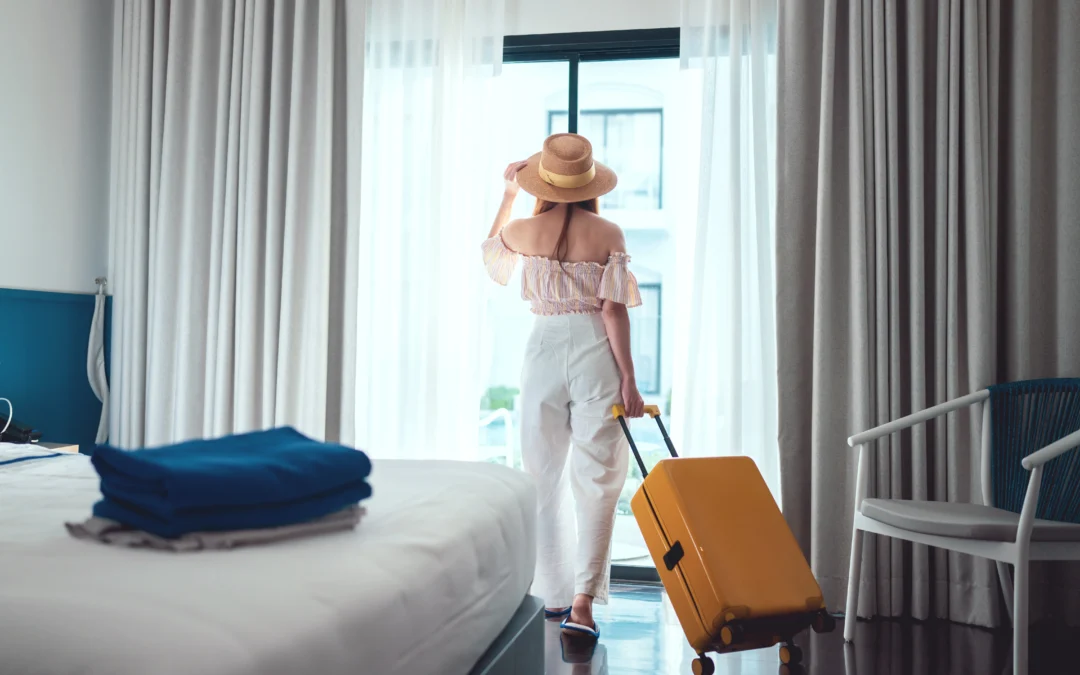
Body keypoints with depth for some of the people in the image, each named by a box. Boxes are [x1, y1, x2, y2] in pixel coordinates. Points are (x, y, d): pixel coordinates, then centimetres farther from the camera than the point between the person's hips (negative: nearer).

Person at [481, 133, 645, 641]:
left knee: (543, 476, 12)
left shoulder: (526, 231, 2)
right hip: (595, 352, -2)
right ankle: (583, 600, -7)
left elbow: (490, 249, 25)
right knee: (596, 479, 2)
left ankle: (554, 597, 19)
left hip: (545, 349, 2)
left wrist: (508, 194, 33)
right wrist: (629, 379, -3)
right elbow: (614, 311, -7)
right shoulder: (607, 234, -3)